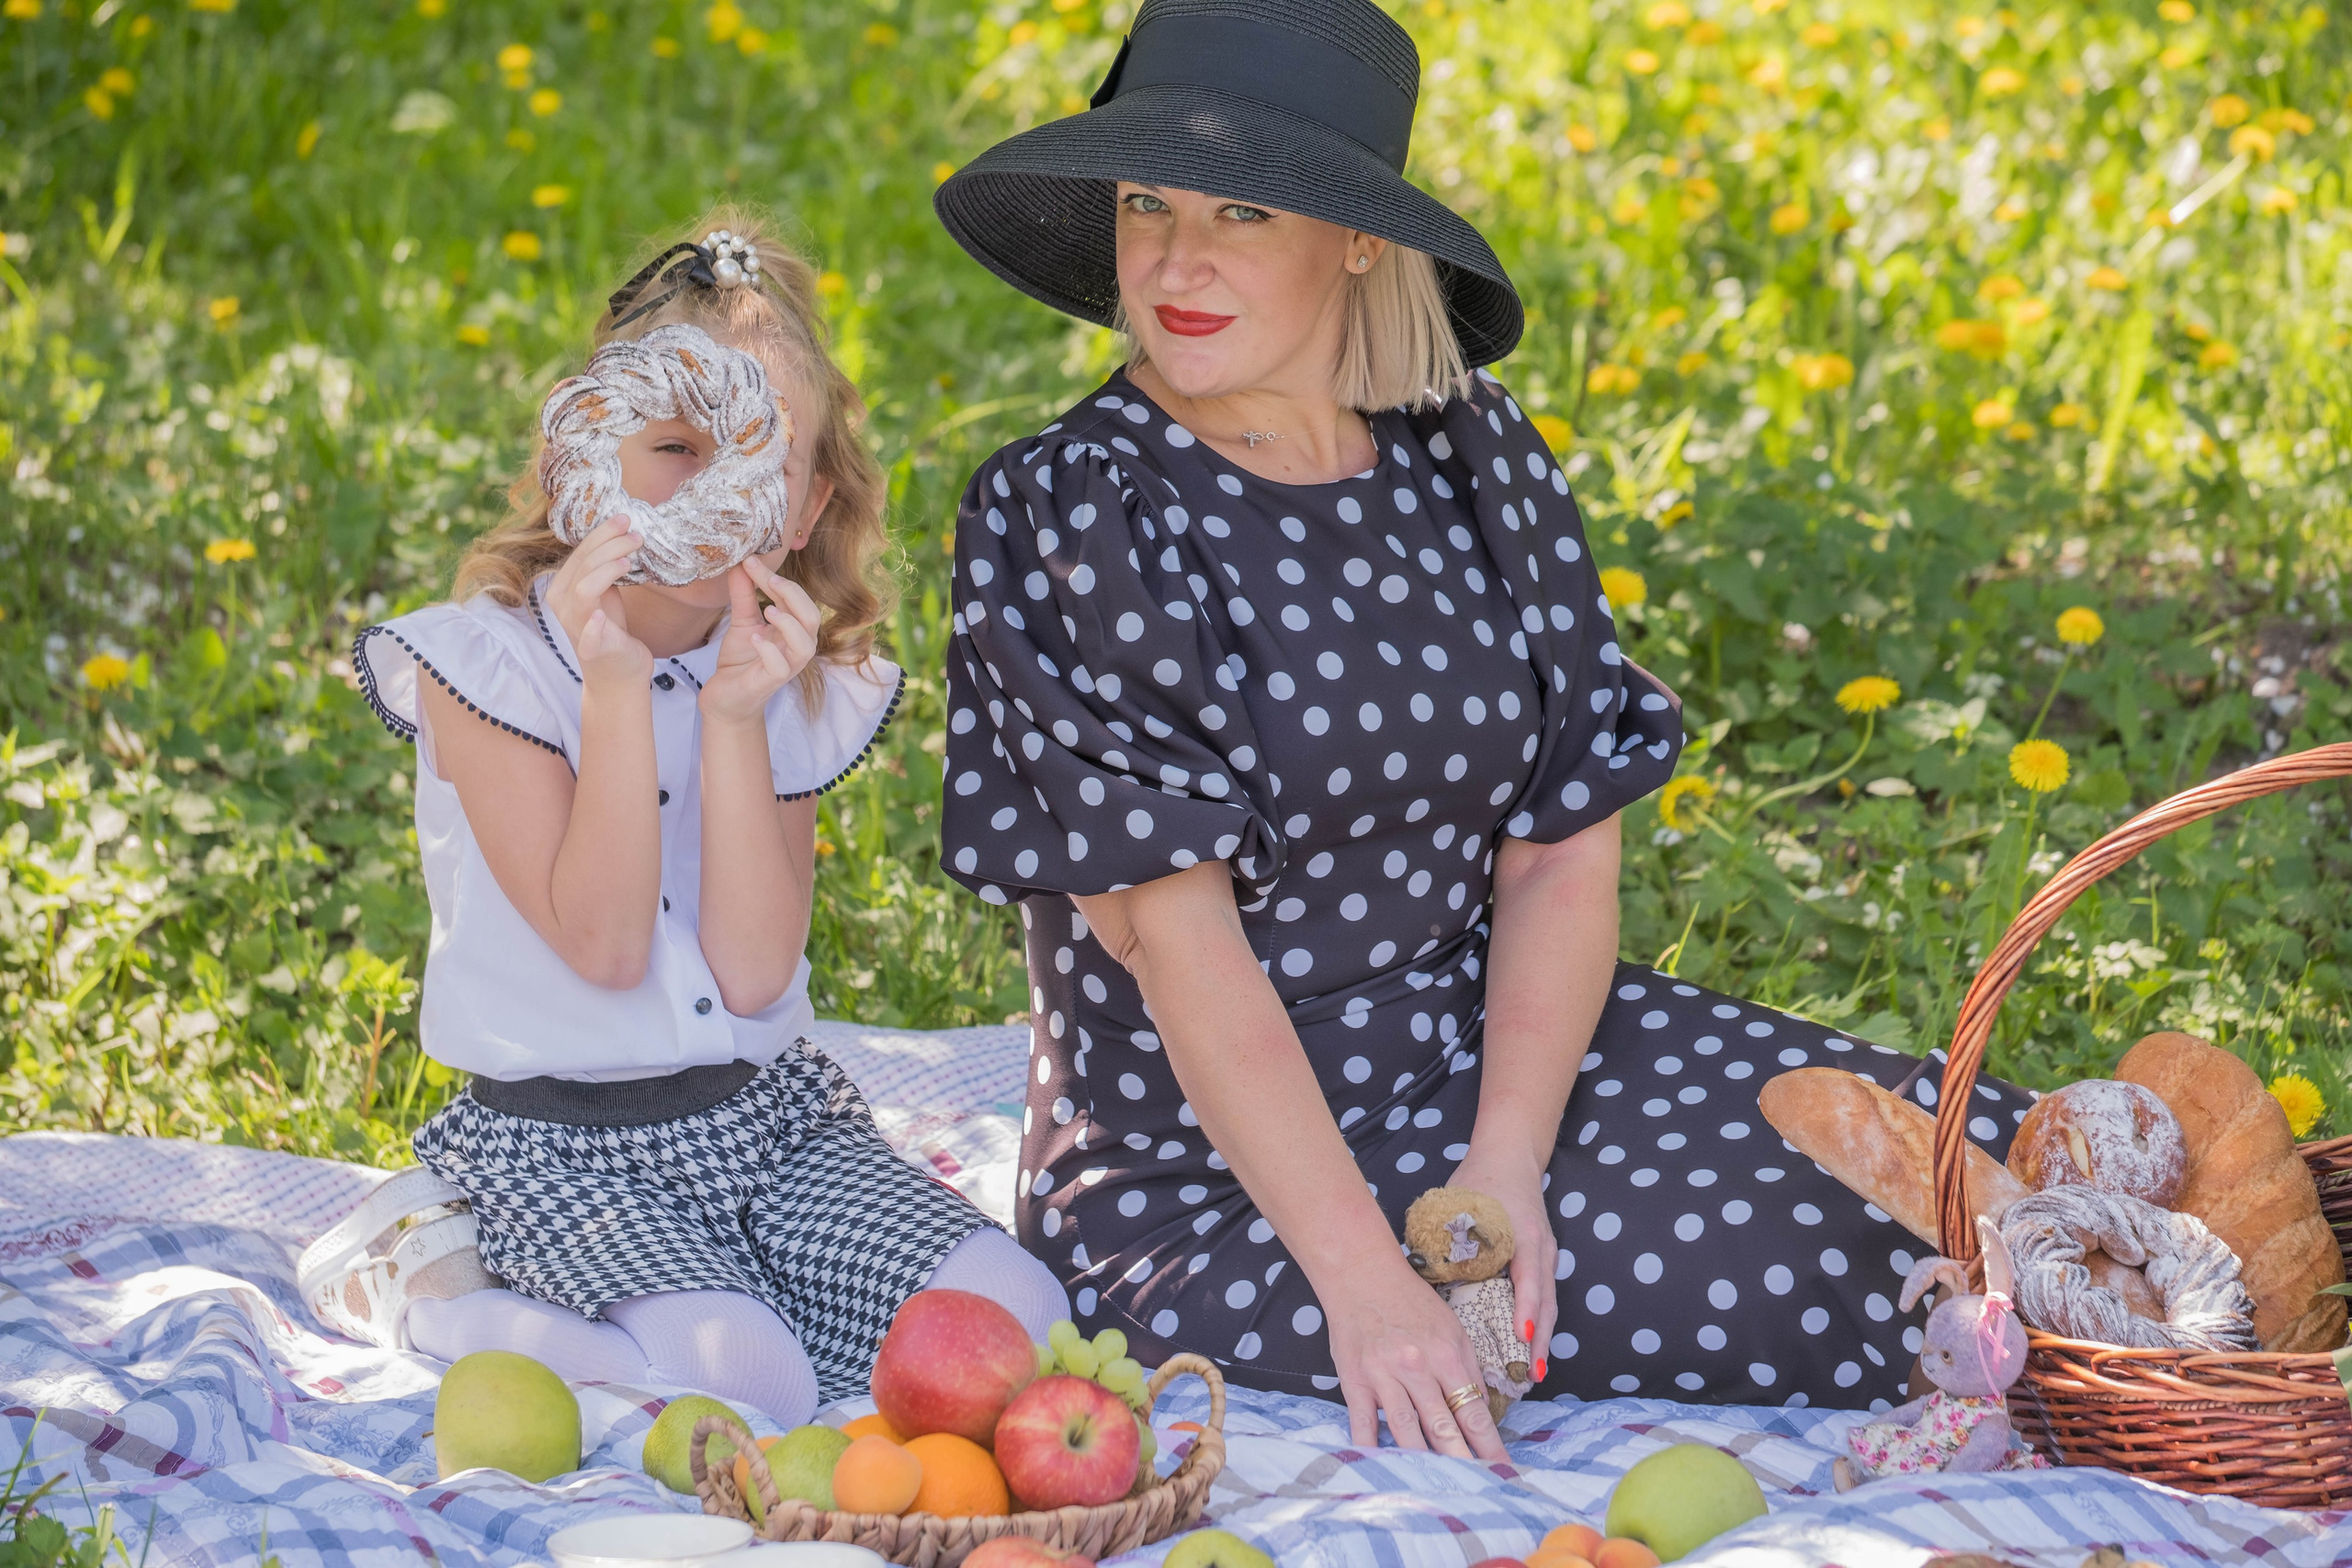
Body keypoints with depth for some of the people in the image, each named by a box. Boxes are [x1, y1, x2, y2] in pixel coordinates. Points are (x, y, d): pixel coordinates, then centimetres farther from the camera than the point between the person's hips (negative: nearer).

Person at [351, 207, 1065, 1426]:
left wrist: (736, 720, -18)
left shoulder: (797, 685, 3)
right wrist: (617, 689, -24)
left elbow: (753, 973, -9)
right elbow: (604, 946, -17)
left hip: (769, 1117, 5)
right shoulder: (485, 662, -9)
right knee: (746, 1378, -31)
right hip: (561, 1147, -5)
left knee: (1011, 1314, -17)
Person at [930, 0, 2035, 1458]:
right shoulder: (1067, 515, -12)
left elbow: (1567, 844, -1)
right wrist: (1364, 1278, -24)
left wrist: (1506, 1163, -17)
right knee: (1804, 1281, -21)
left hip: (1494, 1050, 5)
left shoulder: (1473, 451, 2)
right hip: (1210, 1170, -5)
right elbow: (1174, 934, -18)